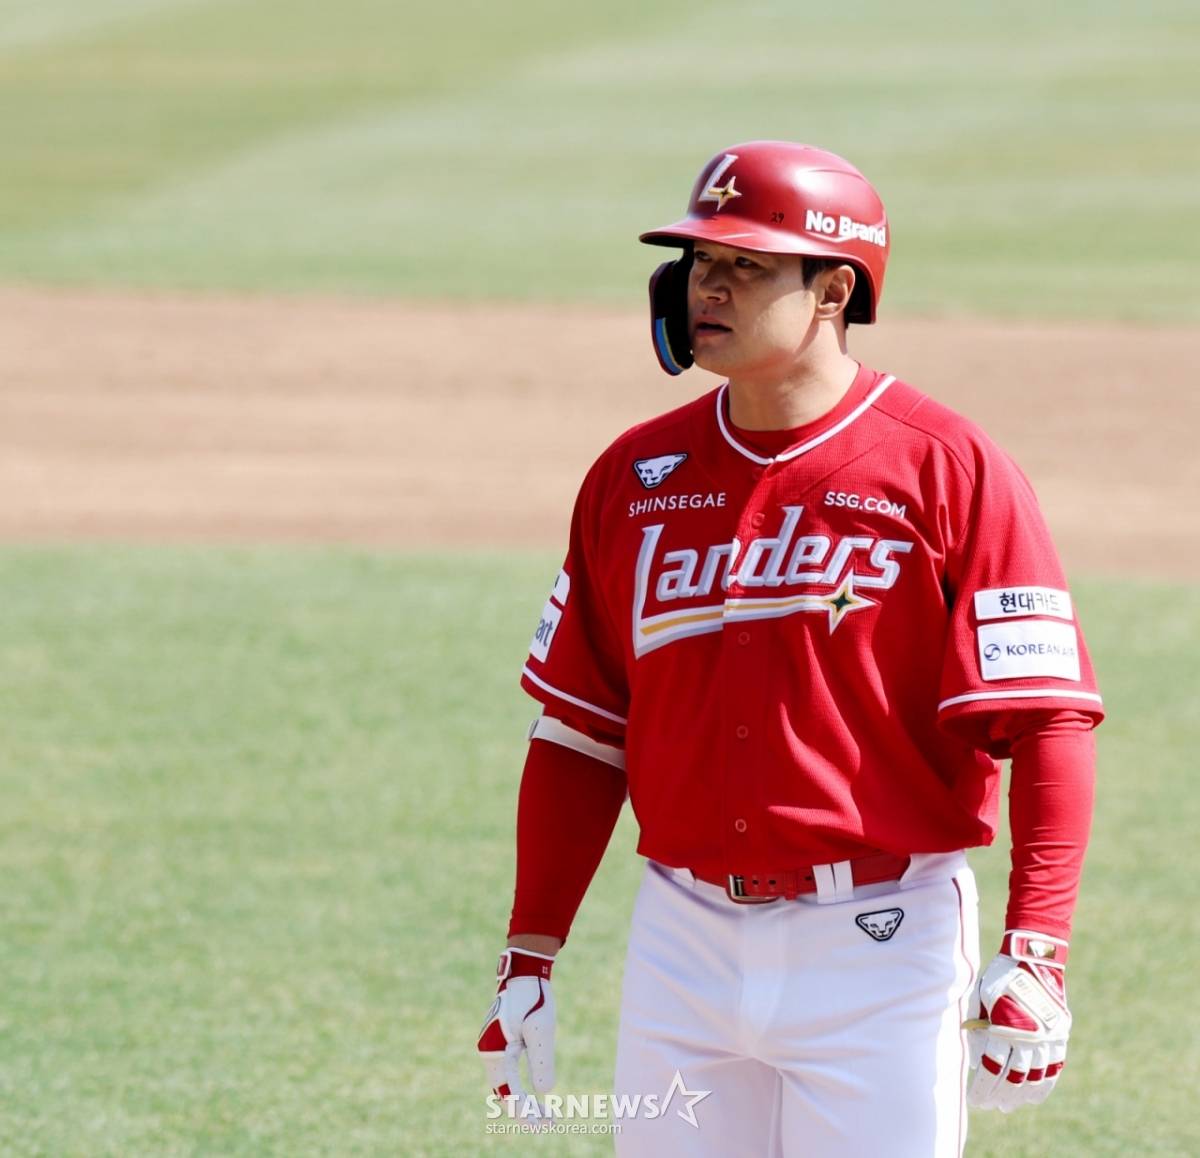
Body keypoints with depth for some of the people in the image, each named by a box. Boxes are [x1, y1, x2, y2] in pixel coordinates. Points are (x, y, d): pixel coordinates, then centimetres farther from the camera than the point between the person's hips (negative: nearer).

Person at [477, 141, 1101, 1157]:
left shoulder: (946, 469, -7)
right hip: (684, 946, 5)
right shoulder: (635, 478, 8)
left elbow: (1048, 720, -12)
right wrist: (529, 953, 8)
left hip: (879, 954, -5)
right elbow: (580, 730, 13)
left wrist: (1035, 955, -21)